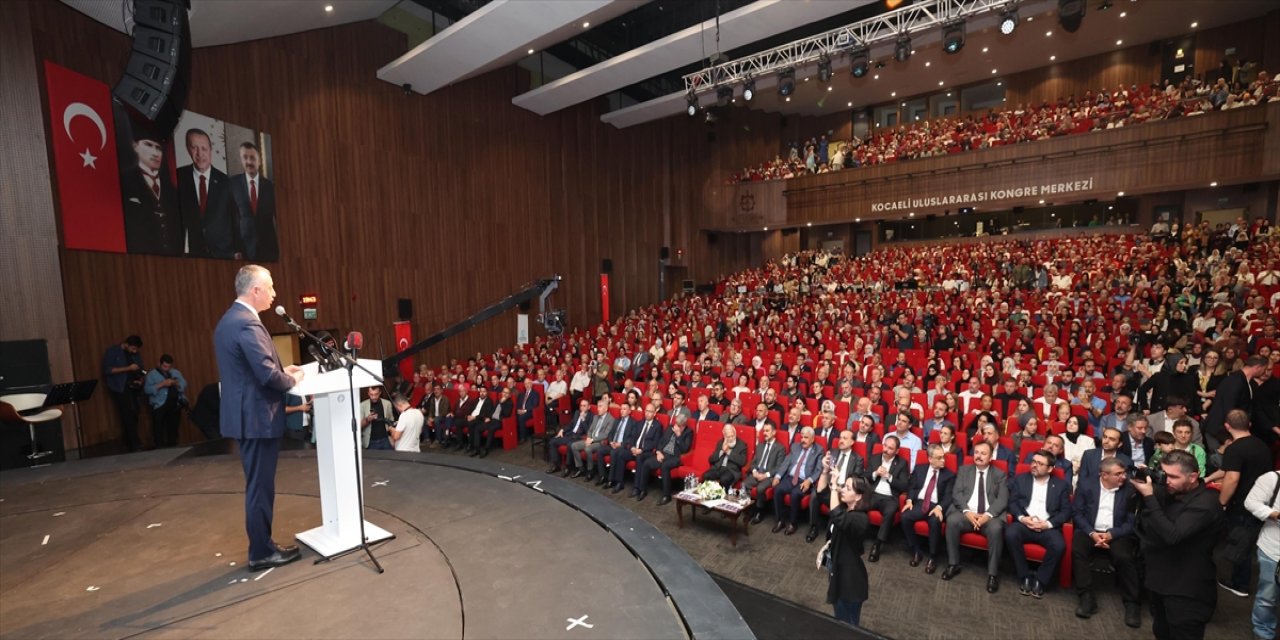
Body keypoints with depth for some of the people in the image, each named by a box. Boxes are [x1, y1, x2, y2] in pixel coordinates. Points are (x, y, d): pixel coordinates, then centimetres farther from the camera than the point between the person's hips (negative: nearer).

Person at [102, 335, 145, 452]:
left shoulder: (135, 354, 11)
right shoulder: (112, 351, -4)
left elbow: (140, 370, 18)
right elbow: (107, 370, -11)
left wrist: (140, 380, -1)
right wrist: (128, 368, -19)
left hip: (132, 387, 5)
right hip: (119, 388, -5)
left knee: (134, 415, 0)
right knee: (127, 415, -11)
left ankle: (130, 445, 8)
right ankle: (134, 444, -10)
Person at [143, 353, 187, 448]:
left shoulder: (176, 372, 18)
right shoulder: (152, 374, 7)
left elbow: (184, 385, 11)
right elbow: (146, 389, -4)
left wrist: (175, 383, -8)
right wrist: (161, 384, -15)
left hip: (175, 404, 3)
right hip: (159, 404, -3)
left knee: (173, 425, -3)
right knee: (158, 426, -15)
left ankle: (172, 444, 6)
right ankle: (159, 446, -8)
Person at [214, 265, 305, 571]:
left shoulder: (229, 320, 12)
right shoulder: (247, 324, -21)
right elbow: (267, 375, -26)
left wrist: (282, 370, 10)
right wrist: (292, 380, -8)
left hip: (244, 414, 10)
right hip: (257, 416, -10)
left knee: (258, 485, 19)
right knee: (260, 486, 2)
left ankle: (261, 545, 30)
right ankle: (261, 552, 15)